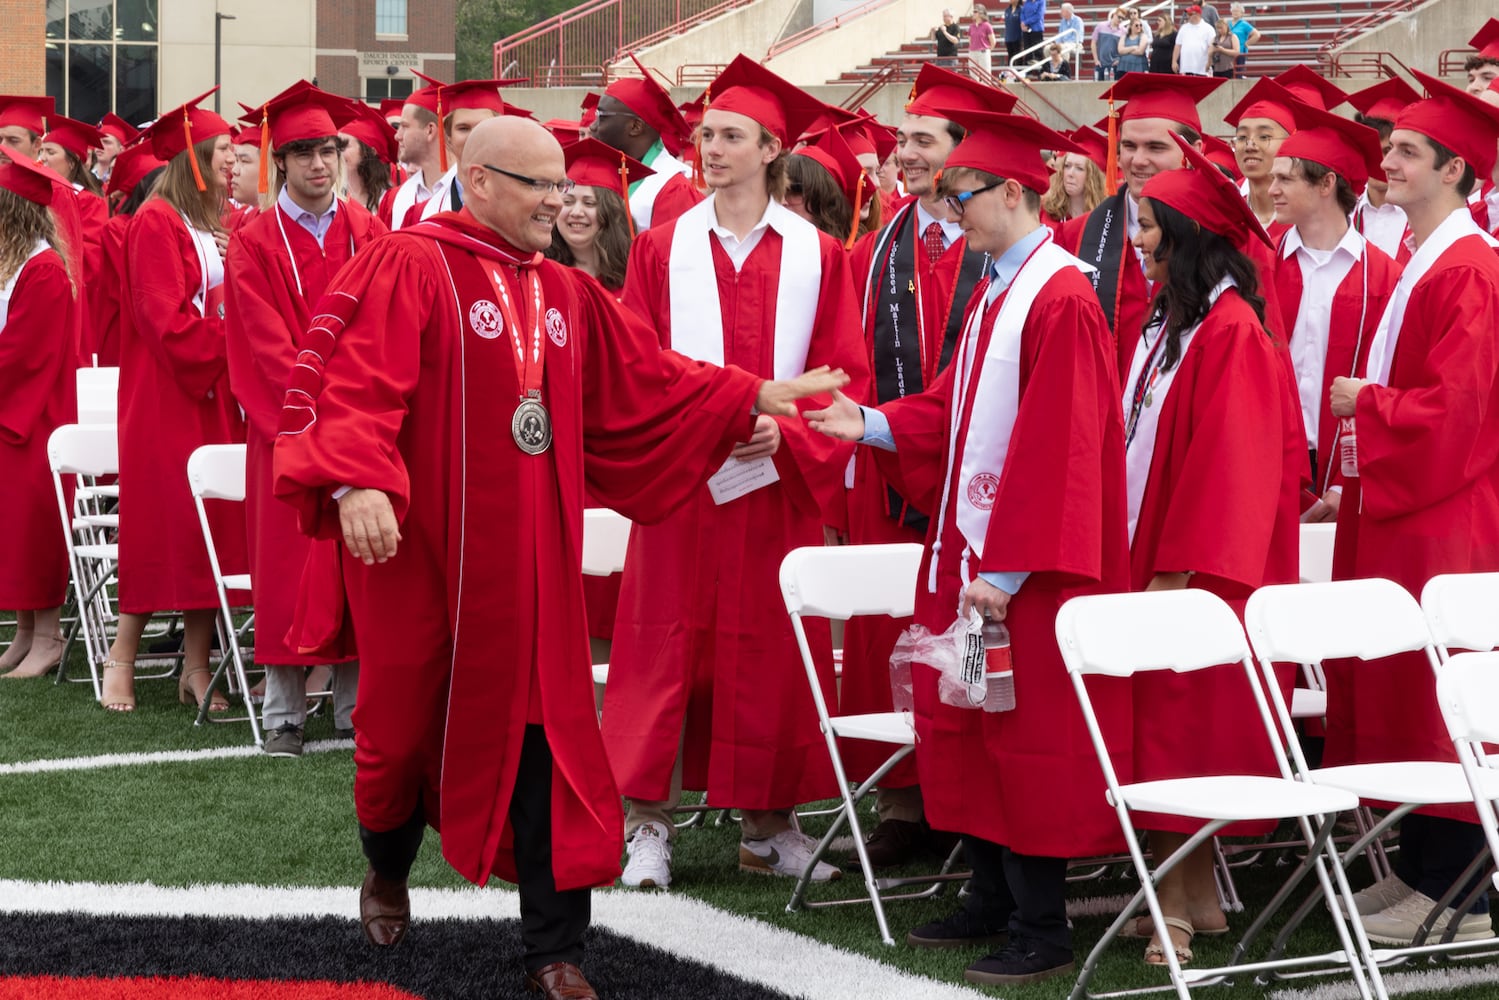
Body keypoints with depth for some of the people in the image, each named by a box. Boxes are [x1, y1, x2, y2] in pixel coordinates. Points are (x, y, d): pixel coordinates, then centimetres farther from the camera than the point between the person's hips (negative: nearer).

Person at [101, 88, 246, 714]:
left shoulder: (220, 226, 14)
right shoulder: (155, 223, -8)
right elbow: (164, 316, -15)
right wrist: (223, 350, -14)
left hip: (216, 391, 7)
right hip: (166, 393, -7)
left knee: (212, 522, 2)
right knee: (163, 517, -7)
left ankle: (196, 667, 4)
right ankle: (122, 657, 2)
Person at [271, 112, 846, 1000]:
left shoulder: (569, 296, 11)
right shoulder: (408, 269, -10)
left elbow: (649, 387, 18)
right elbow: (353, 383, -21)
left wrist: (753, 397, 15)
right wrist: (355, 481, -34)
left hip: (531, 557, 5)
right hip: (423, 550, -5)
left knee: (547, 737, 1)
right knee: (412, 719, 11)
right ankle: (387, 875, 41)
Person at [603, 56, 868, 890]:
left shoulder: (816, 255, 5)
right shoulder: (665, 248, 5)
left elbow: (844, 372, 2)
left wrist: (786, 429, -14)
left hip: (777, 484, 0)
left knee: (771, 650, 4)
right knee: (669, 646, -1)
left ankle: (768, 827, 13)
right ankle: (651, 824, 4)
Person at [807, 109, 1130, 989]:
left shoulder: (1060, 302, -18)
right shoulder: (996, 292, 12)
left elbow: (1051, 446, -21)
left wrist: (1004, 568, -22)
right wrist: (873, 423, 4)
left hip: (1028, 565, -10)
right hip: (969, 547, 10)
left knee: (1029, 741, -2)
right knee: (962, 731, 14)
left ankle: (1041, 931, 8)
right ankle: (994, 902, 26)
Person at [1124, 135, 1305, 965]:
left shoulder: (1231, 331, -15)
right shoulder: (1167, 322, 13)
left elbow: (1229, 460, -19)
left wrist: (1179, 568, -21)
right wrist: (1143, 555, 15)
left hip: (1197, 567, -9)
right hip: (1153, 554, 9)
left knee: (1180, 730, -5)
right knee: (1170, 729, 10)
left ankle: (1178, 906, 0)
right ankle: (1194, 897, 16)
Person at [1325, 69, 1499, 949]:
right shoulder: (1422, 264, 15)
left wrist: (1366, 401, -10)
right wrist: (1366, 417, 8)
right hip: (1399, 501, 10)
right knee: (1398, 690, 12)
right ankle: (1422, 866, 19)